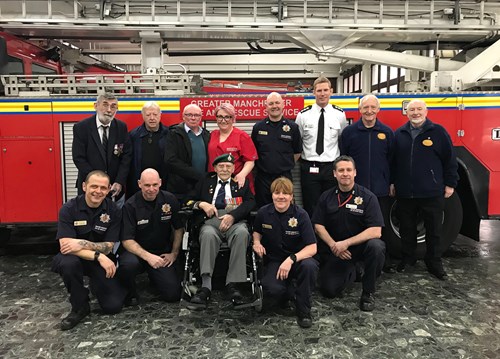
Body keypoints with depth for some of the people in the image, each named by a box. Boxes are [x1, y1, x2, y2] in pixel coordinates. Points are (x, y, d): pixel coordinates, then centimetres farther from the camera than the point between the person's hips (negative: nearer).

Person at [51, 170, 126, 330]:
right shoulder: (69, 209, -17)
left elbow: (108, 247, -11)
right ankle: (79, 307, -11)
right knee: (68, 263, -38)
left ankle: (95, 284, 23)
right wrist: (98, 256, -33)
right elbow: (66, 246, -24)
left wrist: (82, 244, -27)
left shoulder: (113, 210, -12)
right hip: (74, 258, -1)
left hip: (102, 260, 1)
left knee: (113, 306, -12)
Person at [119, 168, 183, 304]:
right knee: (128, 265, -37)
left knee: (173, 295, -11)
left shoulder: (170, 200, -4)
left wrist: (174, 253, 1)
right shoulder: (130, 205, -12)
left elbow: (179, 228, 8)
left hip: (163, 253, 3)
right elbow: (127, 240, -15)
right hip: (137, 251, -2)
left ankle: (153, 276, 22)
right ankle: (130, 293, -2)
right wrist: (148, 256, -28)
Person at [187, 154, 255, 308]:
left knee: (242, 233, -36)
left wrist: (233, 215, -12)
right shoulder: (206, 181, 25)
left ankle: (233, 283, -34)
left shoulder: (242, 182, 22)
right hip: (211, 220, 1)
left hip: (235, 220, 0)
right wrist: (202, 204, -2)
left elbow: (250, 202, 5)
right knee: (208, 234, -36)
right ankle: (206, 286, -41)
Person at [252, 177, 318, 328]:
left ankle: (303, 310, -12)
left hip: (298, 258, -1)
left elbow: (312, 248, -16)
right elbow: (257, 231, 18)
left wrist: (291, 259, -31)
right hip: (274, 261, 1)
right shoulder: (263, 213, -4)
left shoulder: (300, 215, -12)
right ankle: (285, 294, 10)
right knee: (272, 290, -32)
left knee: (309, 266, -37)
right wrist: (257, 242, -6)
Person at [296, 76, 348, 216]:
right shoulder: (303, 115, -1)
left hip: (332, 167, 1)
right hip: (309, 168, -1)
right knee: (310, 208, 6)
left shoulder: (339, 114, 2)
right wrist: (299, 158, 7)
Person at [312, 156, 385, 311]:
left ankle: (368, 292, -11)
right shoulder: (326, 197, 0)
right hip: (334, 249, 2)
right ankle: (350, 273, 24)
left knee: (376, 246, -36)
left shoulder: (367, 197, -11)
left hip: (360, 245, -2)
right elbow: (318, 225, 0)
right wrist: (333, 245, -15)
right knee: (329, 290, -12)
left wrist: (346, 243, -24)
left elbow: (376, 231, -19)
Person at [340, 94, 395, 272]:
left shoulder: (387, 132, 6)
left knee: (382, 227, 10)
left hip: (381, 190, 1)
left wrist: (392, 183, 7)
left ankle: (384, 261, 25)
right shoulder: (349, 132, 1)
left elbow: (392, 160, 9)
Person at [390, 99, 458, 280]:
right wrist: (392, 182, 11)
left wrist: (450, 183, -1)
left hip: (432, 192, -2)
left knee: (434, 231, 7)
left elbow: (450, 159, 0)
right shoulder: (399, 134, 9)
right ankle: (407, 258, 28)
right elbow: (393, 161, 13)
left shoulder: (438, 132, -1)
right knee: (406, 229, 12)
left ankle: (434, 263, 21)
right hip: (404, 192, 3)